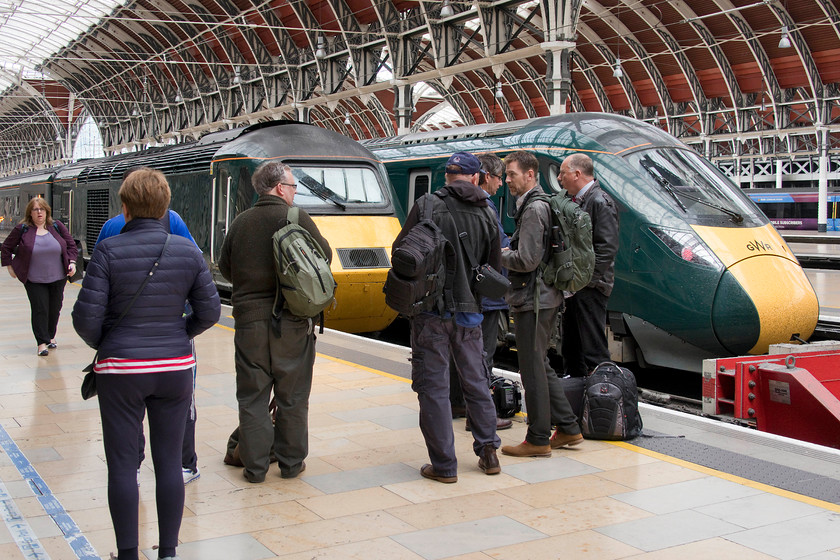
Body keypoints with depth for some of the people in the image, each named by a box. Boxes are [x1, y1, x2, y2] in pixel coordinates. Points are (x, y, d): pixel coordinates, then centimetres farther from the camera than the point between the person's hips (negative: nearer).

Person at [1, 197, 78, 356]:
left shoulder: (57, 226, 1)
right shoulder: (22, 229, -3)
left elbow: (71, 245, 8)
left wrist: (72, 262, -4)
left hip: (58, 278, 2)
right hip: (34, 280, -2)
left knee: (55, 309, 10)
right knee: (40, 310, -6)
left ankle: (51, 337, 30)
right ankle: (42, 343, 0)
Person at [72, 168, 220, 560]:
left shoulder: (109, 251, -11)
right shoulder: (188, 251, -2)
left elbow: (86, 317, -11)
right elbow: (209, 311, 1)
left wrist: (101, 345, 9)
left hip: (121, 371, -3)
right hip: (174, 369, 3)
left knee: (122, 464, 8)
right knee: (169, 461, 12)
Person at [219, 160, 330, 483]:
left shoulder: (240, 223, 4)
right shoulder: (296, 219, -7)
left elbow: (225, 268, 11)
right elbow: (324, 255, -1)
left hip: (249, 320, 3)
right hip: (291, 322, -2)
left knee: (251, 395, 9)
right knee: (292, 396, 9)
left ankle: (254, 465, 12)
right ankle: (291, 462, 17)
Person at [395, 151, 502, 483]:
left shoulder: (427, 205, -7)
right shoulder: (487, 215, 4)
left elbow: (400, 250, -3)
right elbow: (494, 269, 9)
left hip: (431, 309, -4)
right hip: (469, 310, 4)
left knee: (434, 386, 3)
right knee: (476, 381, 19)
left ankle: (443, 465, 6)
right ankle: (488, 452, 25)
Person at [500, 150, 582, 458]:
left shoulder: (534, 209, -16)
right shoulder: (540, 205, 16)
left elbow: (526, 260, -22)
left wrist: (501, 255, -6)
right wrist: (509, 252, 7)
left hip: (534, 300, -10)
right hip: (545, 297, 10)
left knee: (533, 370, -1)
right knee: (540, 366, 17)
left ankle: (538, 440, 8)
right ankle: (568, 428, 23)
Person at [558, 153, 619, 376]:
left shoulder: (600, 202, -13)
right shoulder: (575, 201, 16)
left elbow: (607, 248, -19)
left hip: (590, 288, -10)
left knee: (593, 347, -5)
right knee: (571, 343, 18)